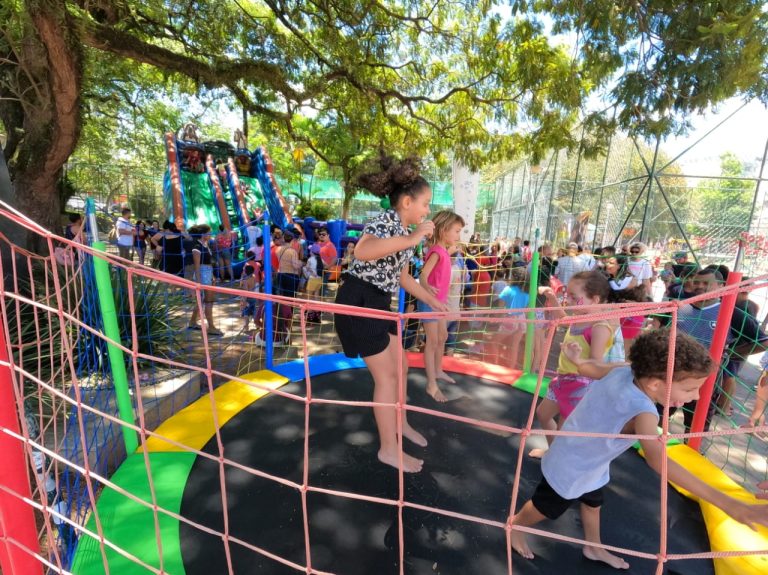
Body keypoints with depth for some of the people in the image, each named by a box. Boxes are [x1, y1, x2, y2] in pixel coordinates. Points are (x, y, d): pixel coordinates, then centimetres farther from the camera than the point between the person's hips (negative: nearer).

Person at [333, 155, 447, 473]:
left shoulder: (403, 232, 12)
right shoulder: (385, 221, -18)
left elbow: (402, 276, 20)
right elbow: (362, 252, -42)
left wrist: (432, 301, 19)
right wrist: (411, 238, -37)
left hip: (378, 303, 10)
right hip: (357, 302, -9)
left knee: (401, 367, 17)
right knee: (387, 375, -2)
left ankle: (400, 423, 40)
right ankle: (388, 449, 16)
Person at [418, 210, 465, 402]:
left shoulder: (443, 250, 5)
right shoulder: (436, 251, -23)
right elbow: (423, 275, -36)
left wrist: (452, 249, 26)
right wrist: (427, 289, -53)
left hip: (439, 301, 10)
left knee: (443, 337, 21)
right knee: (432, 342, -3)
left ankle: (438, 371, 40)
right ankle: (432, 385, 7)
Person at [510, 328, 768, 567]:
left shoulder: (622, 372, -18)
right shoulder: (642, 413, -40)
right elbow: (657, 458, -54)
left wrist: (578, 356, 22)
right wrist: (726, 502, -58)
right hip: (572, 469, -8)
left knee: (593, 503, 30)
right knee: (547, 509, 18)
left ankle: (593, 547, 54)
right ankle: (515, 524, 43)